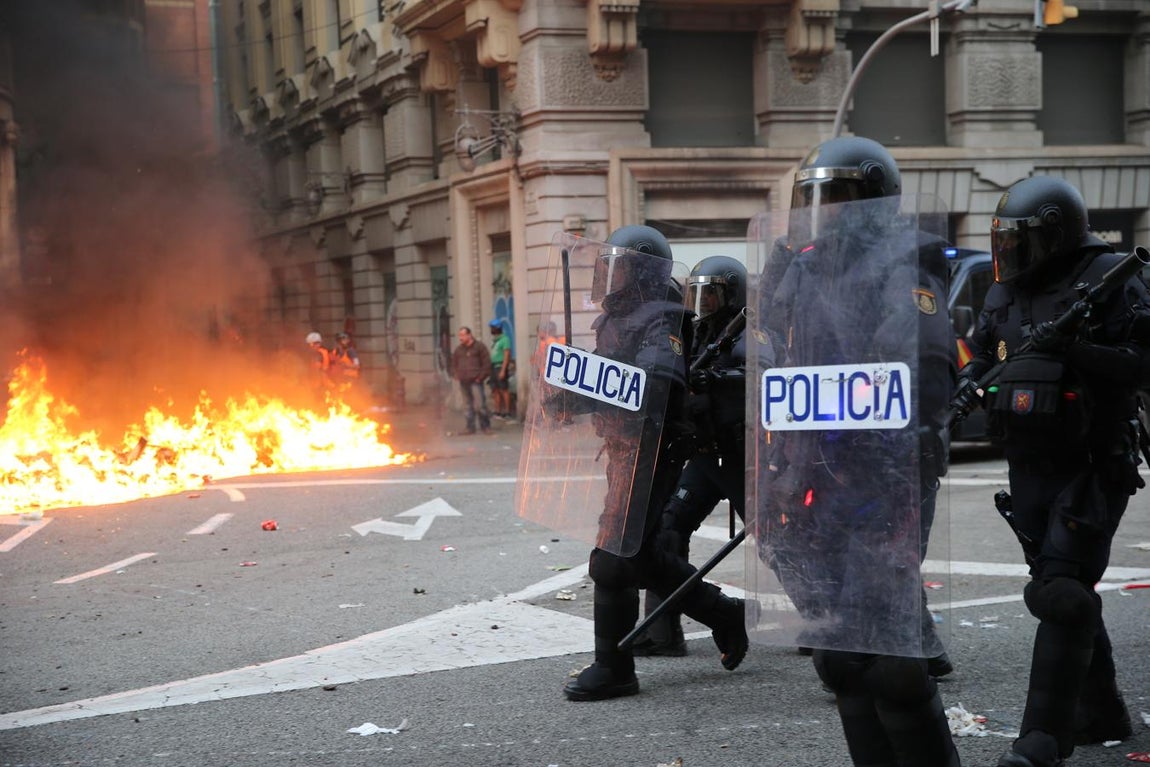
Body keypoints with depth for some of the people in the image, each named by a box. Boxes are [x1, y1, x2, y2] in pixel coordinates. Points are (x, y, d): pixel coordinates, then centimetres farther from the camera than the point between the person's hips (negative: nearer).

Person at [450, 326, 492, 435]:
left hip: (475, 381, -6)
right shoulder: (458, 349, 16)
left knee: (479, 405, -9)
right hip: (463, 382, 6)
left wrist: (481, 377, -8)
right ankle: (470, 427, 13)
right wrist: (456, 375, 11)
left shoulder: (479, 346, -2)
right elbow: (454, 364, 26)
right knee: (467, 405, 8)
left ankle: (485, 426, 2)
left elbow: (486, 363, -4)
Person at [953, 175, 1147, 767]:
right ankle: (1100, 713, 31)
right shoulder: (1005, 292, 11)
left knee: (1060, 594, -14)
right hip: (1029, 468, 8)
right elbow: (981, 351, 22)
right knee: (1065, 591, 16)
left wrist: (1075, 348, -28)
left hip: (1091, 468, -8)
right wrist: (970, 381, 0)